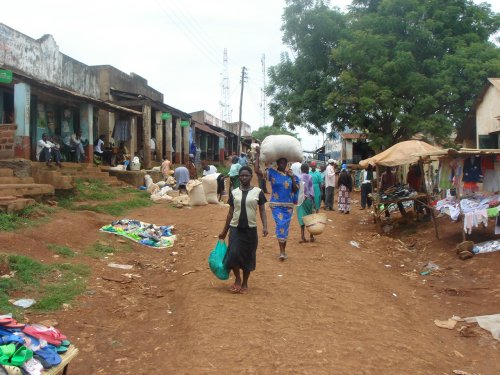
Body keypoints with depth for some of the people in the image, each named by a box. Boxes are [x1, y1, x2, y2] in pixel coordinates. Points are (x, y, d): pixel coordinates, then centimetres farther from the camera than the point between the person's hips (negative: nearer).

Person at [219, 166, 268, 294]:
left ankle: (245, 283, 23)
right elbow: (230, 212, 10)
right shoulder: (234, 193, 4)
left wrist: (265, 226, -13)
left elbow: (262, 210, 1)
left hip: (250, 229, -1)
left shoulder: (258, 192, -1)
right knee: (233, 254, -9)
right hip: (235, 228, 1)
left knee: (248, 257, 5)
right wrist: (224, 231, 11)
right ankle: (237, 279, 14)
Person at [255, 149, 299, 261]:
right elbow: (257, 171, -14)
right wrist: (257, 157, -13)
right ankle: (282, 251, -7)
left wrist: (292, 178, -10)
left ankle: (283, 250, 21)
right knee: (280, 225, -13)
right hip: (276, 205, -3)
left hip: (288, 205, 3)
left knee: (285, 226, 9)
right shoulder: (272, 172, -4)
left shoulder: (291, 174, 5)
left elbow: (296, 190, 1)